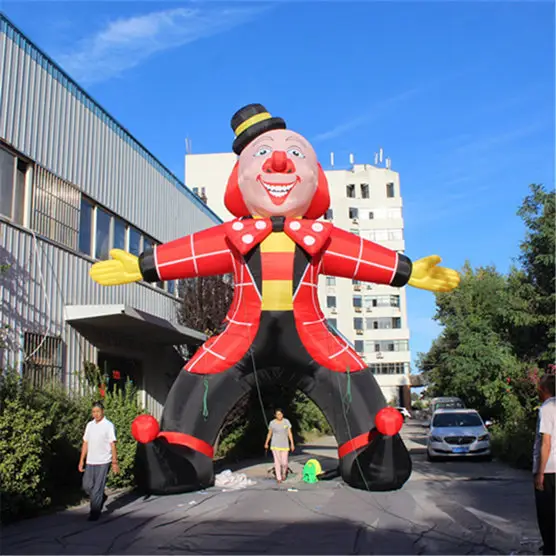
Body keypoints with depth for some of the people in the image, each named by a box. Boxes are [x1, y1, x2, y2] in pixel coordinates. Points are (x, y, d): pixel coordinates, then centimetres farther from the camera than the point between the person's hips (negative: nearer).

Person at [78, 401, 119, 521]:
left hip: (103, 462, -6)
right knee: (87, 486, 9)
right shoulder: (89, 425, 9)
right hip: (90, 462, 6)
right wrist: (82, 460, 10)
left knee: (97, 489, -4)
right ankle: (102, 498, 35)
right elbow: (85, 443, 13)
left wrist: (115, 463, -11)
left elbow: (113, 445, -9)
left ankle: (95, 513, 8)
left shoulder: (108, 426, -8)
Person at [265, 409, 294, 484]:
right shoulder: (272, 423, -6)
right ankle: (279, 478, 8)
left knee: (284, 462, 0)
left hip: (284, 445, 1)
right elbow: (269, 434, 6)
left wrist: (292, 444, -7)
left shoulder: (286, 422, -5)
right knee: (277, 461, -6)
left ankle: (284, 473, 31)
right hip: (275, 445, -1)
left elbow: (290, 433, -4)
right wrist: (266, 443, 12)